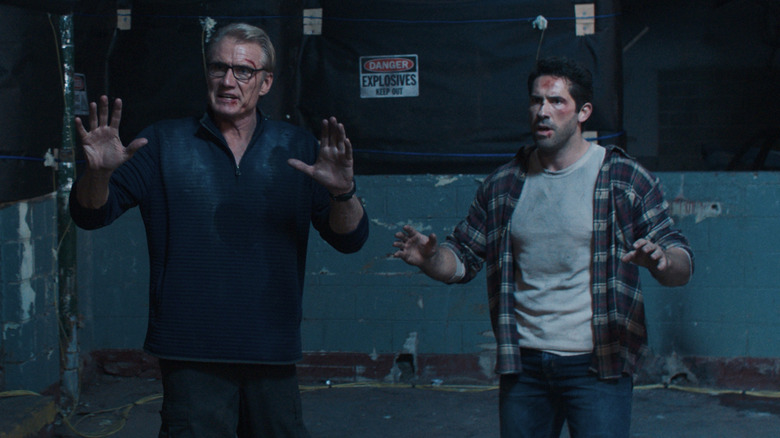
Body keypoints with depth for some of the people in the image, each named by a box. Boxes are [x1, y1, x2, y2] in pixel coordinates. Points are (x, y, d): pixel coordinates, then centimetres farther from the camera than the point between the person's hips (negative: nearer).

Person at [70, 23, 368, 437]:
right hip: (192, 356, -2)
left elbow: (350, 239, 0)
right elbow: (89, 214, -1)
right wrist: (98, 172, -23)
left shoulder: (297, 149, 5)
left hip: (272, 356, 2)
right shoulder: (164, 143, 3)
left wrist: (342, 193, -22)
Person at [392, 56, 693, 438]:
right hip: (522, 364, 3)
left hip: (597, 365, -3)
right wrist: (430, 257, -10)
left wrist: (662, 261, -28)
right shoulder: (503, 184, 7)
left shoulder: (626, 179, -2)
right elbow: (463, 258, 12)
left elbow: (683, 265, -4)